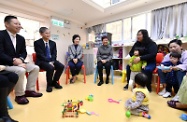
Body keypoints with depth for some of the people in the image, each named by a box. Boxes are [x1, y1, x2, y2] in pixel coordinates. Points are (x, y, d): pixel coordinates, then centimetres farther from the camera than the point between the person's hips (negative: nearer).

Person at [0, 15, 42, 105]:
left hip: (17, 62, 7)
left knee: (35, 68, -6)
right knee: (20, 70, -34)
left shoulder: (21, 38, 10)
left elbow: (24, 52, 9)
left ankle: (29, 90, 4)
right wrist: (13, 60, -27)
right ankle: (19, 95, -13)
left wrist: (20, 59, -12)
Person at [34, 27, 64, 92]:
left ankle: (54, 82, 0)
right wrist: (49, 62, -23)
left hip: (52, 60, 5)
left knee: (61, 66, -21)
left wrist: (52, 61, -13)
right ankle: (49, 84, -8)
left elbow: (54, 54, 5)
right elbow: (40, 55, -12)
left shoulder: (53, 43, 12)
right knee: (50, 68, -34)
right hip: (42, 61, -5)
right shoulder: (37, 43, -3)